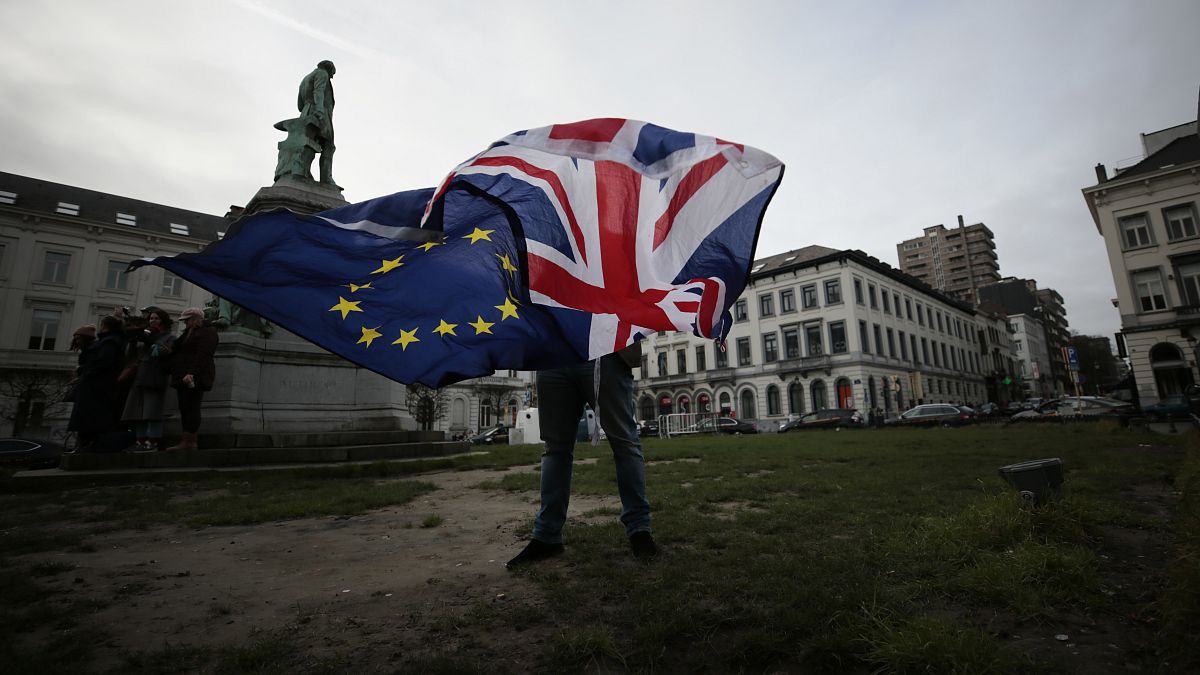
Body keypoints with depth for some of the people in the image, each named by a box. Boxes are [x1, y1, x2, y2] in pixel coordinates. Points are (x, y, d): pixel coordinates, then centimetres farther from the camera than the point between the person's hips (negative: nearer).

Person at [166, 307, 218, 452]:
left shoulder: (207, 332, -5)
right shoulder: (189, 332, 24)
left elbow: (202, 354, -17)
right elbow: (178, 351, 30)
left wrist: (192, 373, -26)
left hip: (195, 377, -9)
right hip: (184, 378, 9)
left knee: (190, 409, -11)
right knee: (185, 409, 5)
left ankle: (188, 441, -11)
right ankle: (190, 441, 6)